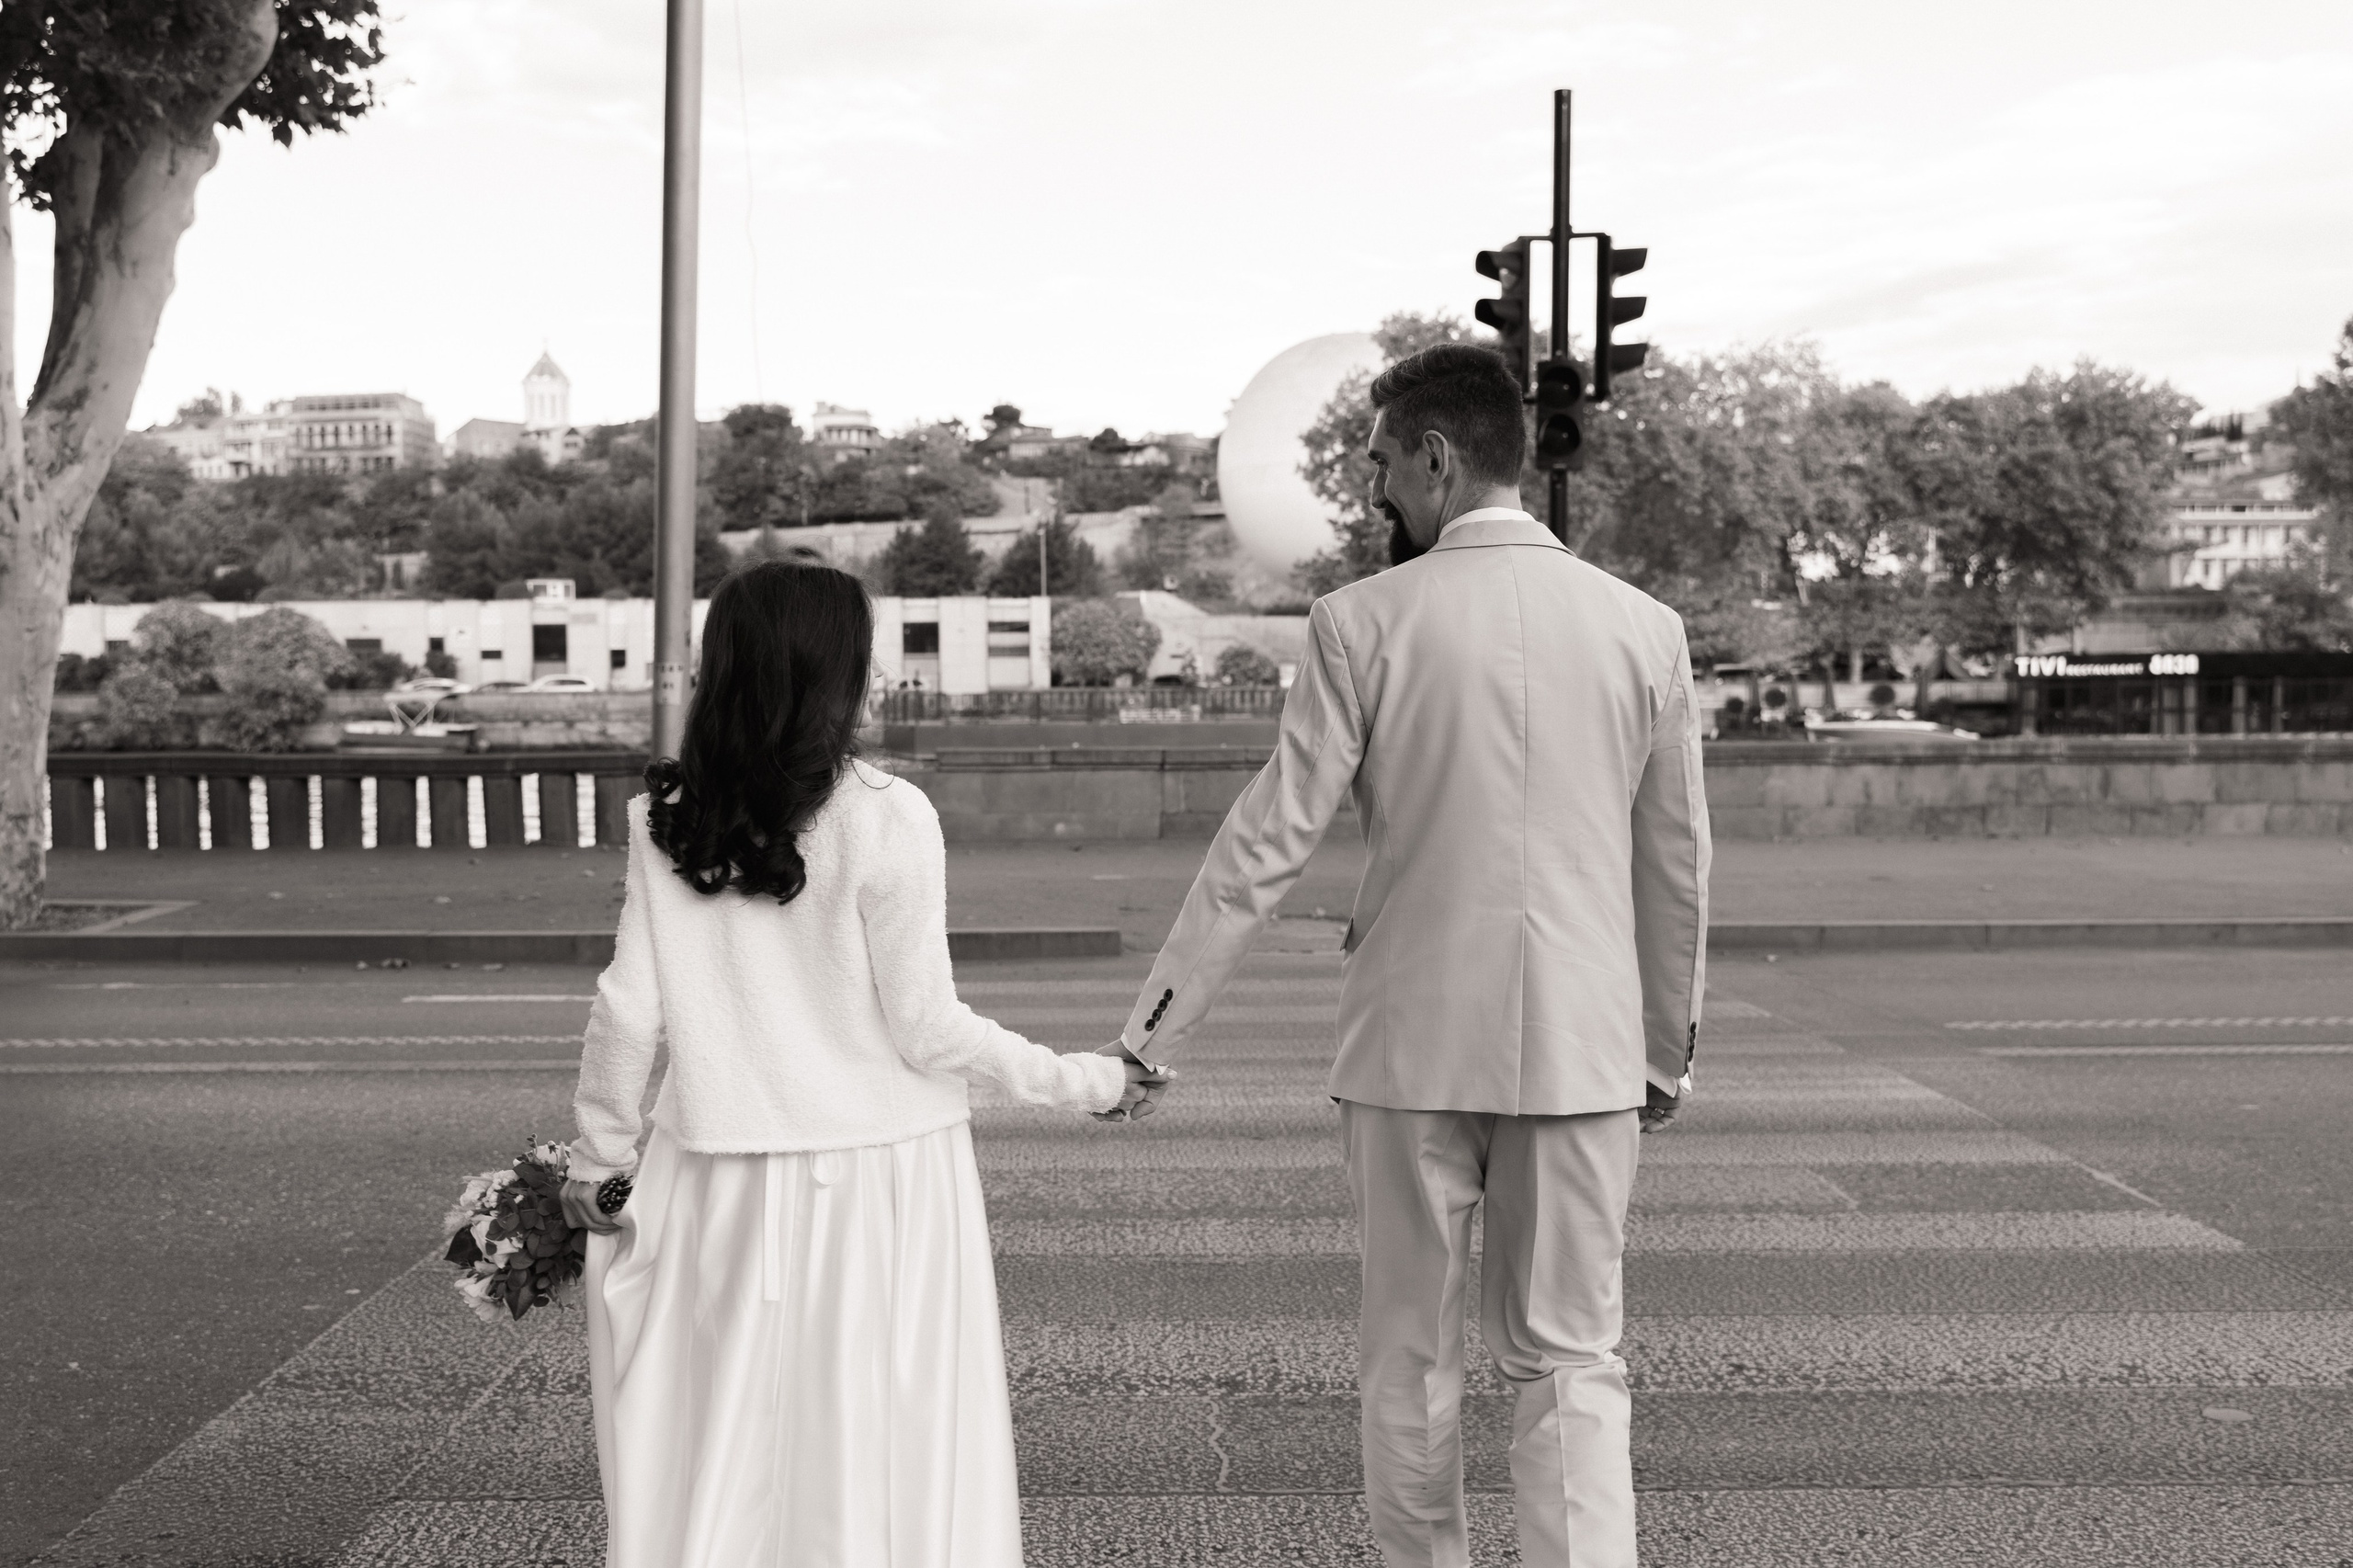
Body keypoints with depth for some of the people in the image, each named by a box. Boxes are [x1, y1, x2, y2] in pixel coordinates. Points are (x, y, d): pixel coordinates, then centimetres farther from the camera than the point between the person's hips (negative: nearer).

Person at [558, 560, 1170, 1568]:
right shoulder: (885, 818, -13)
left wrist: (598, 1157, 13)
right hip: (876, 1174, -3)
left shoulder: (667, 820, -2)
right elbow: (925, 1028, -12)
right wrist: (1086, 1082, -1)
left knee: (718, 1449, 15)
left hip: (722, 1179, 4)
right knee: (879, 1450, 11)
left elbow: (629, 1012, 0)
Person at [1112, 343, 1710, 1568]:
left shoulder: (1364, 623, -8)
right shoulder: (1643, 627, 1)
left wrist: (1152, 1031, -2)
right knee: (1570, 1357, 11)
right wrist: (1670, 1046, 20)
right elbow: (1676, 865, 7)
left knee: (1408, 1359, 14)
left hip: (1414, 1043, -2)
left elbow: (1268, 842, -9)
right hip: (1581, 1047, 2)